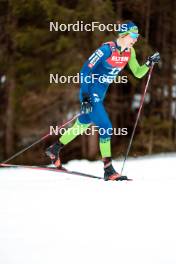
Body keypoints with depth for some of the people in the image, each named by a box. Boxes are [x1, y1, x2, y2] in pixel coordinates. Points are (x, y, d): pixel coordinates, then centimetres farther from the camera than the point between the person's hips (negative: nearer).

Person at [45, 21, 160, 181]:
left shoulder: (129, 52, 1)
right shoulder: (107, 49, -22)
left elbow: (138, 73, 9)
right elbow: (86, 70, -21)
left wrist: (149, 64, -11)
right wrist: (85, 97, -25)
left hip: (100, 95, 9)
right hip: (90, 94, -9)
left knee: (82, 125, 20)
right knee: (106, 127, -14)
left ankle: (54, 150, 38)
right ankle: (108, 170, -10)